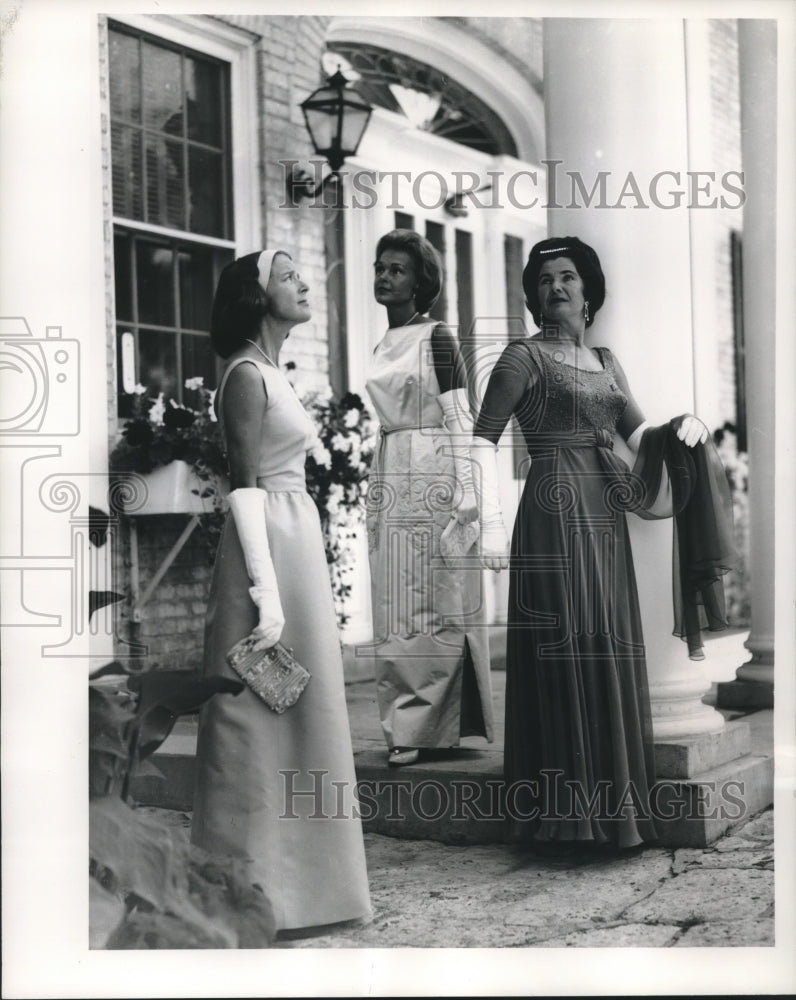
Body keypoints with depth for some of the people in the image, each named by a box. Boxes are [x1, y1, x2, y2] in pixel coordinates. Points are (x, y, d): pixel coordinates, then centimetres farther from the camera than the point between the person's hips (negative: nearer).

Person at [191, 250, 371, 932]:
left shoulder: (273, 374, 16)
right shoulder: (247, 375, -11)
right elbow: (246, 488, -17)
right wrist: (266, 589, -21)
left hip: (297, 540, 10)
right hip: (268, 545, -10)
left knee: (300, 711, 13)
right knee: (264, 718, -3)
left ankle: (293, 874, 24)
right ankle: (257, 892, 6)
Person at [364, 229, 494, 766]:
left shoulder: (437, 337, -4)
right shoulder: (384, 347, 16)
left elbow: (460, 419, -9)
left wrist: (465, 490, -16)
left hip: (432, 479, -7)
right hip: (390, 477, 7)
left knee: (438, 601, -3)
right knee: (396, 603, 7)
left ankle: (433, 726, 2)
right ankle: (408, 725, 14)